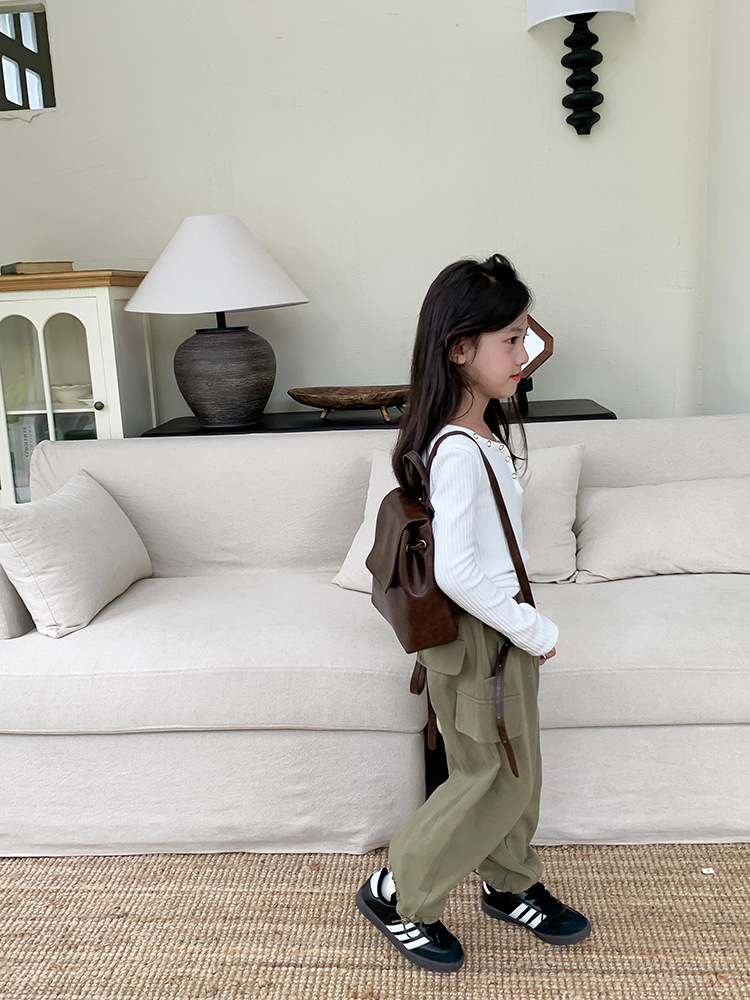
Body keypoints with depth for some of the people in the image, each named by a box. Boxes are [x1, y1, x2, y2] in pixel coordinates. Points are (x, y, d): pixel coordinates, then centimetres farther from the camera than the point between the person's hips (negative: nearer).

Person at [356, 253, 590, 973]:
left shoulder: (491, 430, 4)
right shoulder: (458, 451, -27)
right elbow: (455, 571, -31)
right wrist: (534, 631, -20)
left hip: (504, 624, 9)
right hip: (476, 633, -9)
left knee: (516, 768, 21)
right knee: (492, 778, 5)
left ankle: (510, 886, 42)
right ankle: (397, 894, 24)